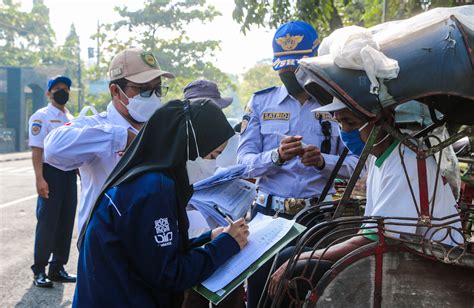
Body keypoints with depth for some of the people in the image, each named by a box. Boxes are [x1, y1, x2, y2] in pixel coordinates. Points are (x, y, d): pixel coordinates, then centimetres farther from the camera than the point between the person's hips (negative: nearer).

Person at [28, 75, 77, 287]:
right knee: (47, 222, -3)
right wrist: (40, 179, -20)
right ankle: (39, 271, 8)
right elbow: (36, 149, -12)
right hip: (51, 172, -7)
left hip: (70, 173, 7)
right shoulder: (41, 117, -4)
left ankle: (57, 268, 21)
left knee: (66, 222, 10)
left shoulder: (71, 118, 16)